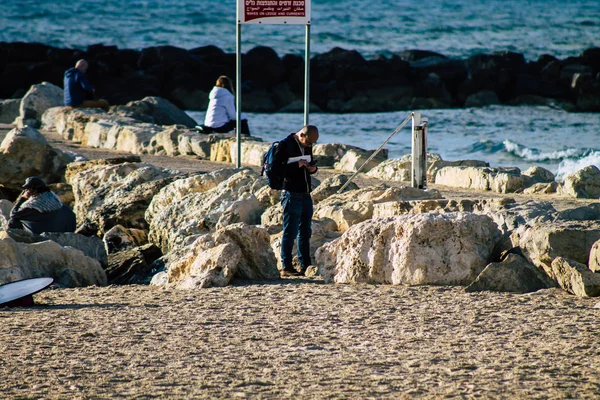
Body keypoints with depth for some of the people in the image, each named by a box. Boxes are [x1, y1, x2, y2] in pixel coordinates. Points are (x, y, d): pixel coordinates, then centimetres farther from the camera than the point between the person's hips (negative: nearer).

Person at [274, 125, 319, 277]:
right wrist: (297, 165, -23)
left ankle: (305, 265, 20)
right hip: (292, 195, -8)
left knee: (305, 232, 12)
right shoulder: (285, 145, -11)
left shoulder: (307, 146, 11)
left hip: (306, 195, 8)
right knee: (290, 232, -4)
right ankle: (286, 267, 1)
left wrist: (313, 168, 1)